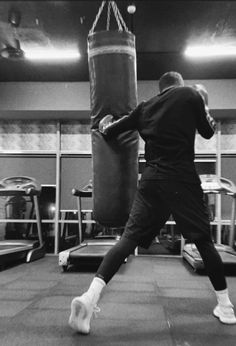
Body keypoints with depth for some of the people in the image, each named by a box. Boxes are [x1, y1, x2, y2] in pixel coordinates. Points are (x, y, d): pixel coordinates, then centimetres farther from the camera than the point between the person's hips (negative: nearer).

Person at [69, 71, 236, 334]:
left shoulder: (145, 107, 16)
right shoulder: (190, 95, 7)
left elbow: (110, 131, 20)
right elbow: (208, 131, 16)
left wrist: (104, 126, 44)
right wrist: (203, 102, 31)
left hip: (151, 179, 3)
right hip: (181, 178, -2)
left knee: (129, 238, 1)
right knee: (203, 240, 10)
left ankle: (90, 297, -11)